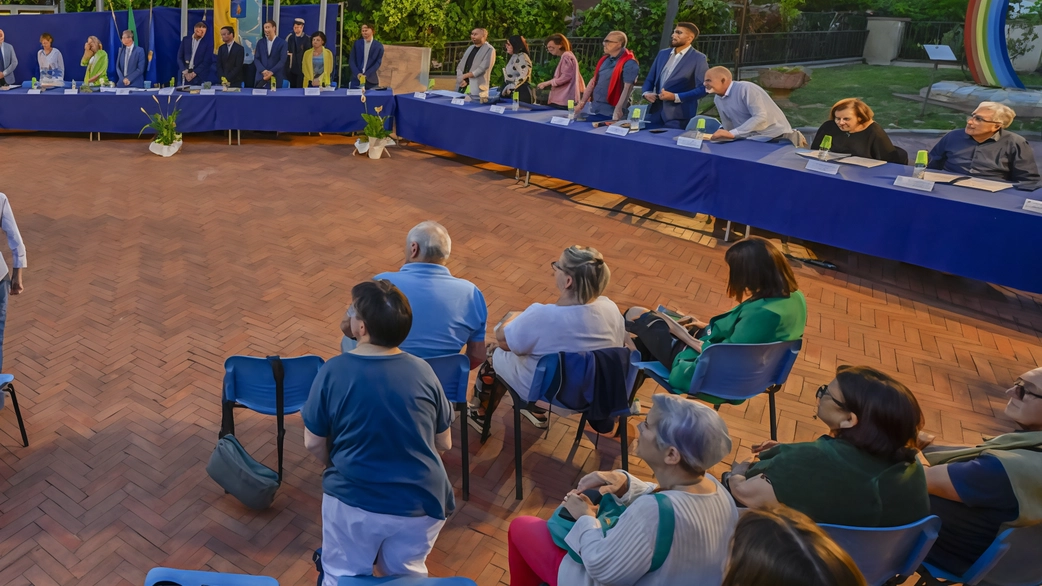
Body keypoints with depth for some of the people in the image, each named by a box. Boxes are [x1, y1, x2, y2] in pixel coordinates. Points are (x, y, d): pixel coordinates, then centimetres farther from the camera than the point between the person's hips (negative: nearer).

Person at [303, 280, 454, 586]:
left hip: (354, 499, -2)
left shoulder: (334, 371, -13)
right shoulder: (423, 371, -8)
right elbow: (444, 443, 2)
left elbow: (313, 444, -3)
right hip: (422, 502, 2)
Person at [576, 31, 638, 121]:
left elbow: (627, 88, -18)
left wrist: (618, 110, -26)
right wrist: (582, 102, 11)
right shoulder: (604, 60, 13)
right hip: (594, 109, 7)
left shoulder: (629, 64, -11)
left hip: (610, 113, -7)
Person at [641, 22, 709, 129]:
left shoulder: (698, 58, -4)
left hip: (679, 116, -5)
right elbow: (649, 79, 19)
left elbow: (703, 89, -10)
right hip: (656, 112, 5)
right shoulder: (663, 53, 15)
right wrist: (647, 93, -3)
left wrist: (675, 97, -17)